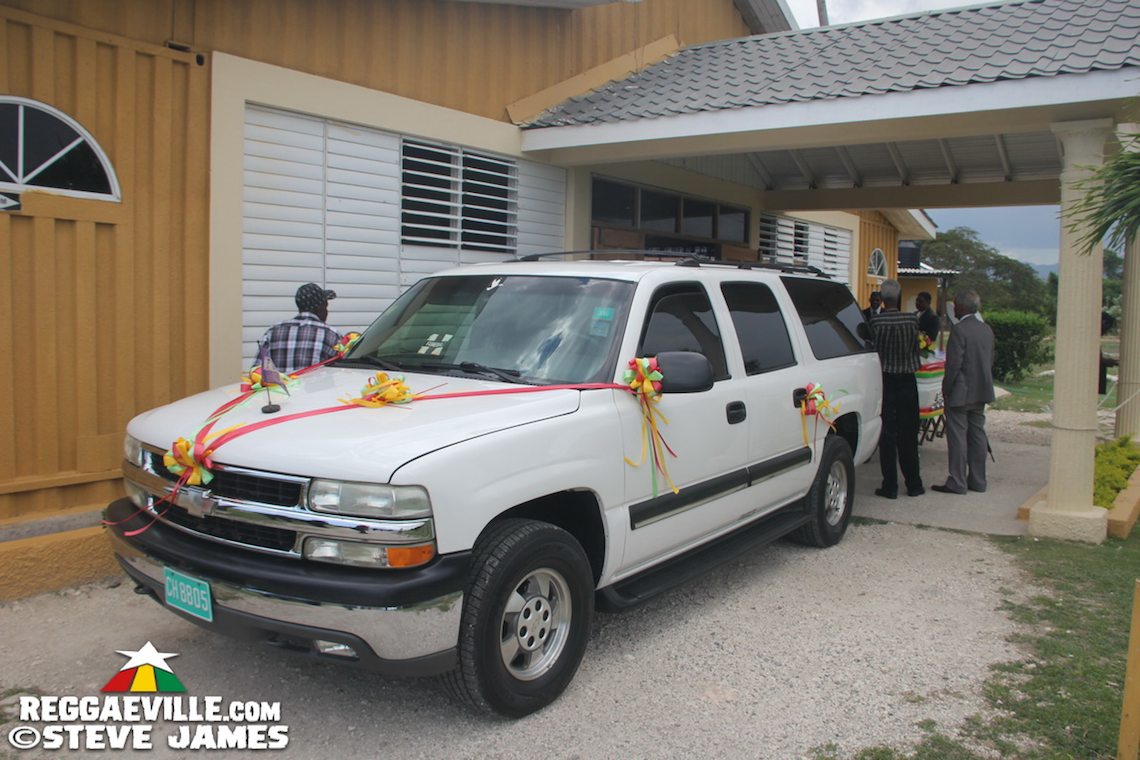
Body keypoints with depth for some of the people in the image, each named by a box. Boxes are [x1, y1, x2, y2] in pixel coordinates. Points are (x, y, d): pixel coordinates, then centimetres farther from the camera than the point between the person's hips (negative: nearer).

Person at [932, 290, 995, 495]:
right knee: (977, 434, 13)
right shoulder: (986, 330, 9)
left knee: (957, 436, -3)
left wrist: (946, 389, -9)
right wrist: (982, 383, 19)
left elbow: (954, 364, -18)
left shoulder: (959, 330, -16)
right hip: (981, 391, 8)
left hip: (961, 393, -8)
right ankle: (977, 480, 18)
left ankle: (957, 483, 0)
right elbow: (990, 361, 13)